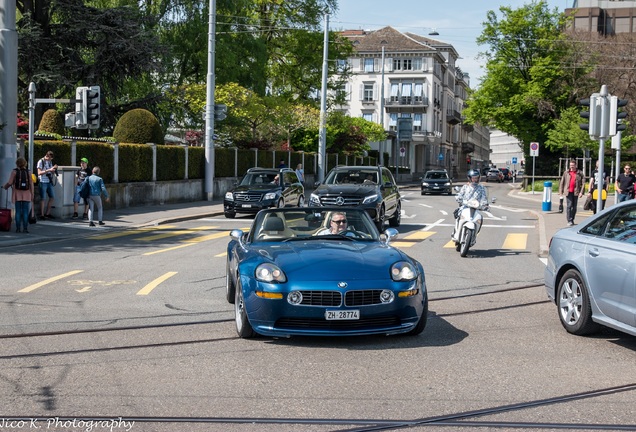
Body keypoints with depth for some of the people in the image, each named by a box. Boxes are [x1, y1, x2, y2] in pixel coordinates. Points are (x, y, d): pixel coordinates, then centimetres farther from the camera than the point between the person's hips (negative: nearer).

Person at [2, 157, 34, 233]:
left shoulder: (14, 171, -4)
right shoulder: (28, 172, 0)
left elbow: (10, 183, -7)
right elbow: (31, 184, -2)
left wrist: (5, 186, 14)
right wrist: (32, 195, 3)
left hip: (17, 194, 0)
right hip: (26, 195, 0)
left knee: (18, 212, 3)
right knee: (25, 212, 2)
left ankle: (18, 228, 1)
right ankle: (25, 228, -3)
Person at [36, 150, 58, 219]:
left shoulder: (50, 162, 14)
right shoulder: (41, 162, -6)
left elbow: (52, 173, 17)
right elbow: (39, 173, -16)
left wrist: (54, 169, -4)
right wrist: (49, 170, -23)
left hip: (49, 182, 7)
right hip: (43, 182, -7)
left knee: (52, 197, 6)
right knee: (43, 199, -5)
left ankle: (47, 213, 16)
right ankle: (42, 215, 1)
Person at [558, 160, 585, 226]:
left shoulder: (580, 173, 3)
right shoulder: (566, 173, 6)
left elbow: (583, 183, 0)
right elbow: (562, 182, 9)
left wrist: (581, 192, -10)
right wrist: (561, 192, 4)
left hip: (576, 192, 1)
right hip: (568, 192, -1)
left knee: (574, 207, 7)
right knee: (569, 206, -8)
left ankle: (572, 220, 18)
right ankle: (569, 220, -7)